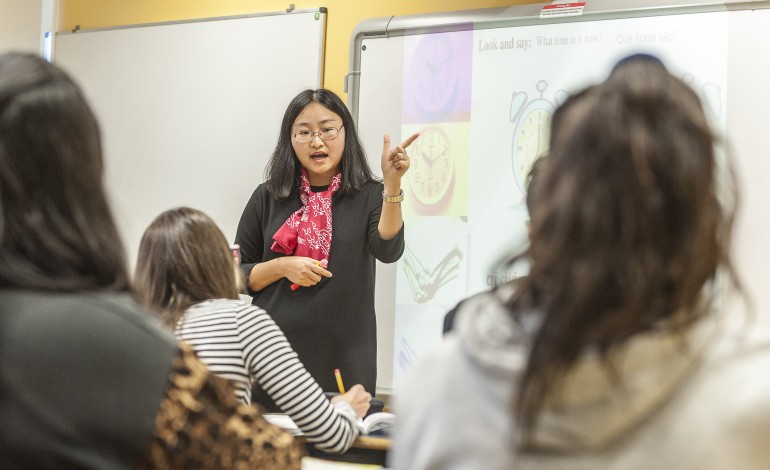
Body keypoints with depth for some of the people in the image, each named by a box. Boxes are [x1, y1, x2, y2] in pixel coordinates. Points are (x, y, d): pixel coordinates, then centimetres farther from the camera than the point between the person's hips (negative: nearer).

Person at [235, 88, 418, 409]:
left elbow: (388, 251, -16)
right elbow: (237, 275, 10)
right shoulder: (268, 198, 7)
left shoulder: (369, 196, 2)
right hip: (275, 356, 2)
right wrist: (283, 267, -8)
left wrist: (393, 184, -28)